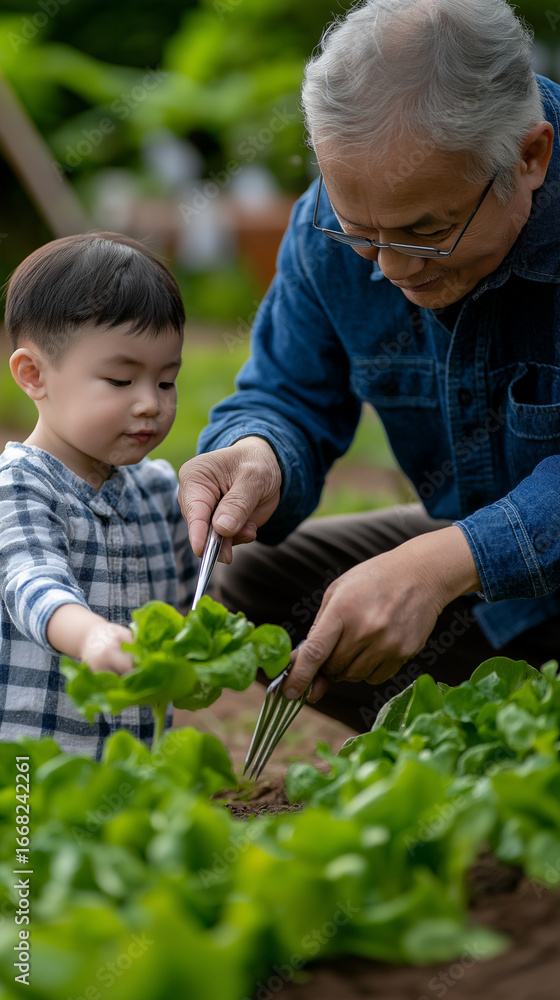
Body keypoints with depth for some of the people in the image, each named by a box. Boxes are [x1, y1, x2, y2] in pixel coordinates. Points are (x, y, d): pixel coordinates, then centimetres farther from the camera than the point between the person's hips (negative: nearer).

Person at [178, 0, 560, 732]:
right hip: (472, 546, 6)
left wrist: (441, 565, -45)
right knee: (257, 588, -4)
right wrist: (259, 457, -29)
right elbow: (288, 396, -4)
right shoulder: (334, 221, -13)